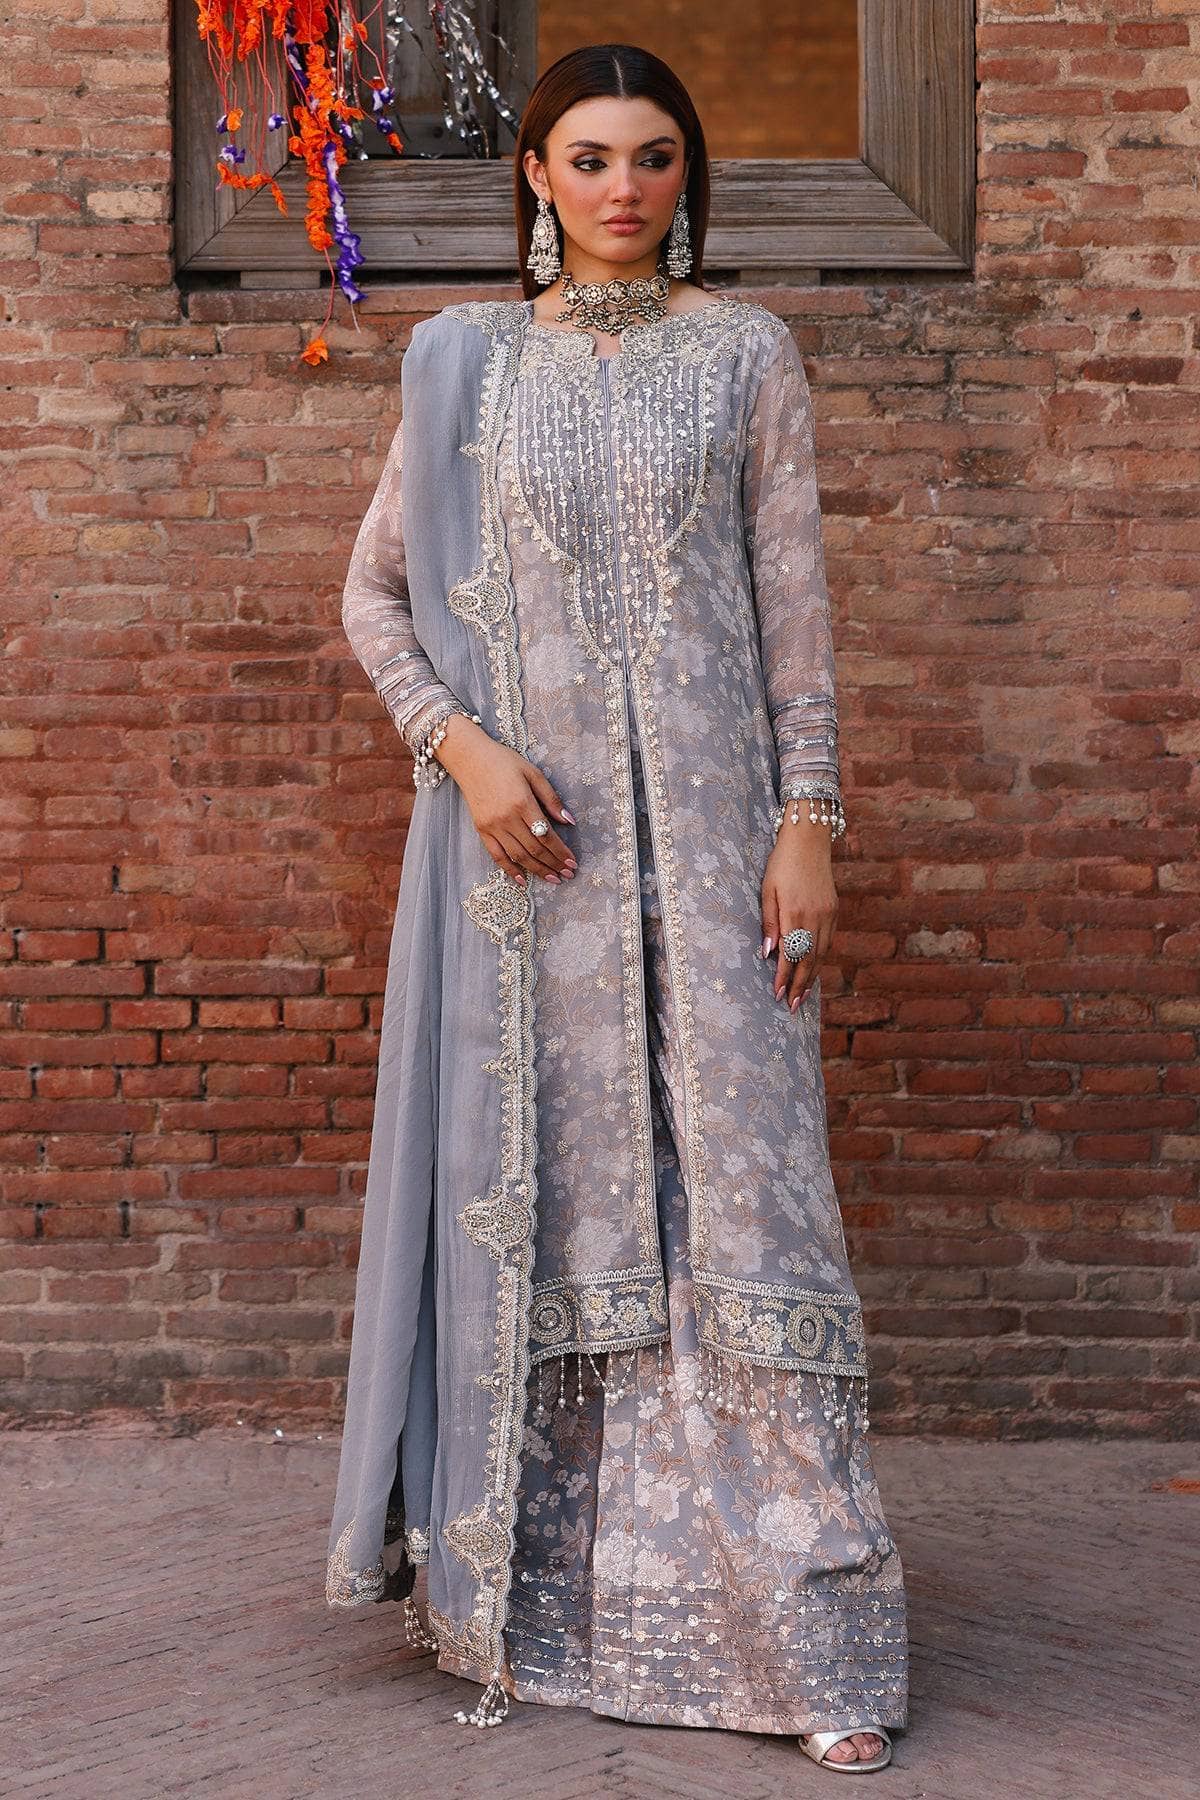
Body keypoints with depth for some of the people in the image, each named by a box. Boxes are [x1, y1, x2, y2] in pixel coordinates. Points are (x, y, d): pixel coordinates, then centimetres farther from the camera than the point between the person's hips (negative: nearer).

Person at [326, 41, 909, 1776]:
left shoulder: (745, 356, 6)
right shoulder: (467, 362, 8)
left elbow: (797, 605, 3)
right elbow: (375, 594, 11)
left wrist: (809, 821, -6)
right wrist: (461, 748, -6)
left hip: (706, 826, -1)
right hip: (523, 826, 1)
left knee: (732, 1176, -5)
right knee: (539, 1182, 4)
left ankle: (805, 1633, -2)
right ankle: (537, 1588, 17)